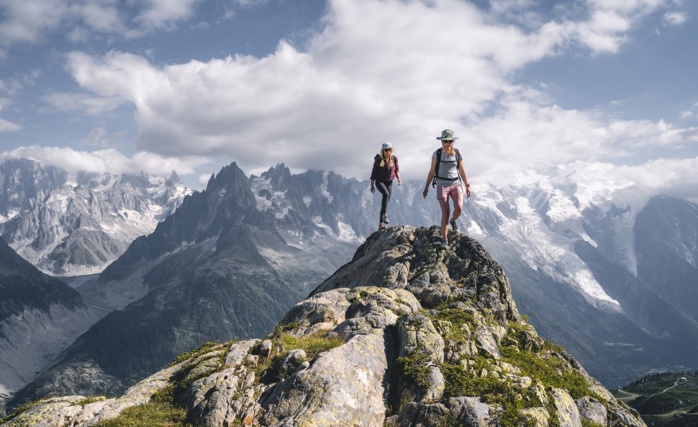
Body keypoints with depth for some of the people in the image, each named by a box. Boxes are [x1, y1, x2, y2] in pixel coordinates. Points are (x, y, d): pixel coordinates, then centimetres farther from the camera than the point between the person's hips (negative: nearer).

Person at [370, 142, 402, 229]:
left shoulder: (394, 158, 0)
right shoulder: (378, 159, -6)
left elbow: (396, 169, 9)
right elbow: (374, 172, 0)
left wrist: (398, 178, -9)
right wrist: (372, 185, -1)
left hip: (389, 182, 4)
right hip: (380, 181, -4)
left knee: (387, 200, 4)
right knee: (386, 194, -32)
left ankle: (381, 223, 13)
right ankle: (385, 214, -35)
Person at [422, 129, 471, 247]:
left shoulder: (457, 153, 2)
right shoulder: (437, 154, -4)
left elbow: (462, 171, 8)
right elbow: (432, 172, 1)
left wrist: (467, 186, 7)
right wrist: (426, 188, 1)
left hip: (456, 184, 2)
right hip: (442, 185, -2)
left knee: (459, 208, -19)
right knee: (445, 213, -10)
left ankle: (453, 220, 17)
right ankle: (444, 239, 4)